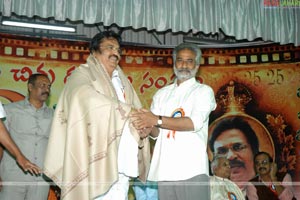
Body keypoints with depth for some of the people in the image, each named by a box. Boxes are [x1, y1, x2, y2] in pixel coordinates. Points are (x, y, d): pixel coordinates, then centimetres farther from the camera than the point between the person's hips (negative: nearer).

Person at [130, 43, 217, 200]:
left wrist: (156, 120, -16)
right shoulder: (161, 94, 17)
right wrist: (147, 129, -14)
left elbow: (195, 122, -11)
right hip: (164, 169, 3)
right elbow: (157, 132, 10)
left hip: (192, 169, -3)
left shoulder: (204, 91, 5)